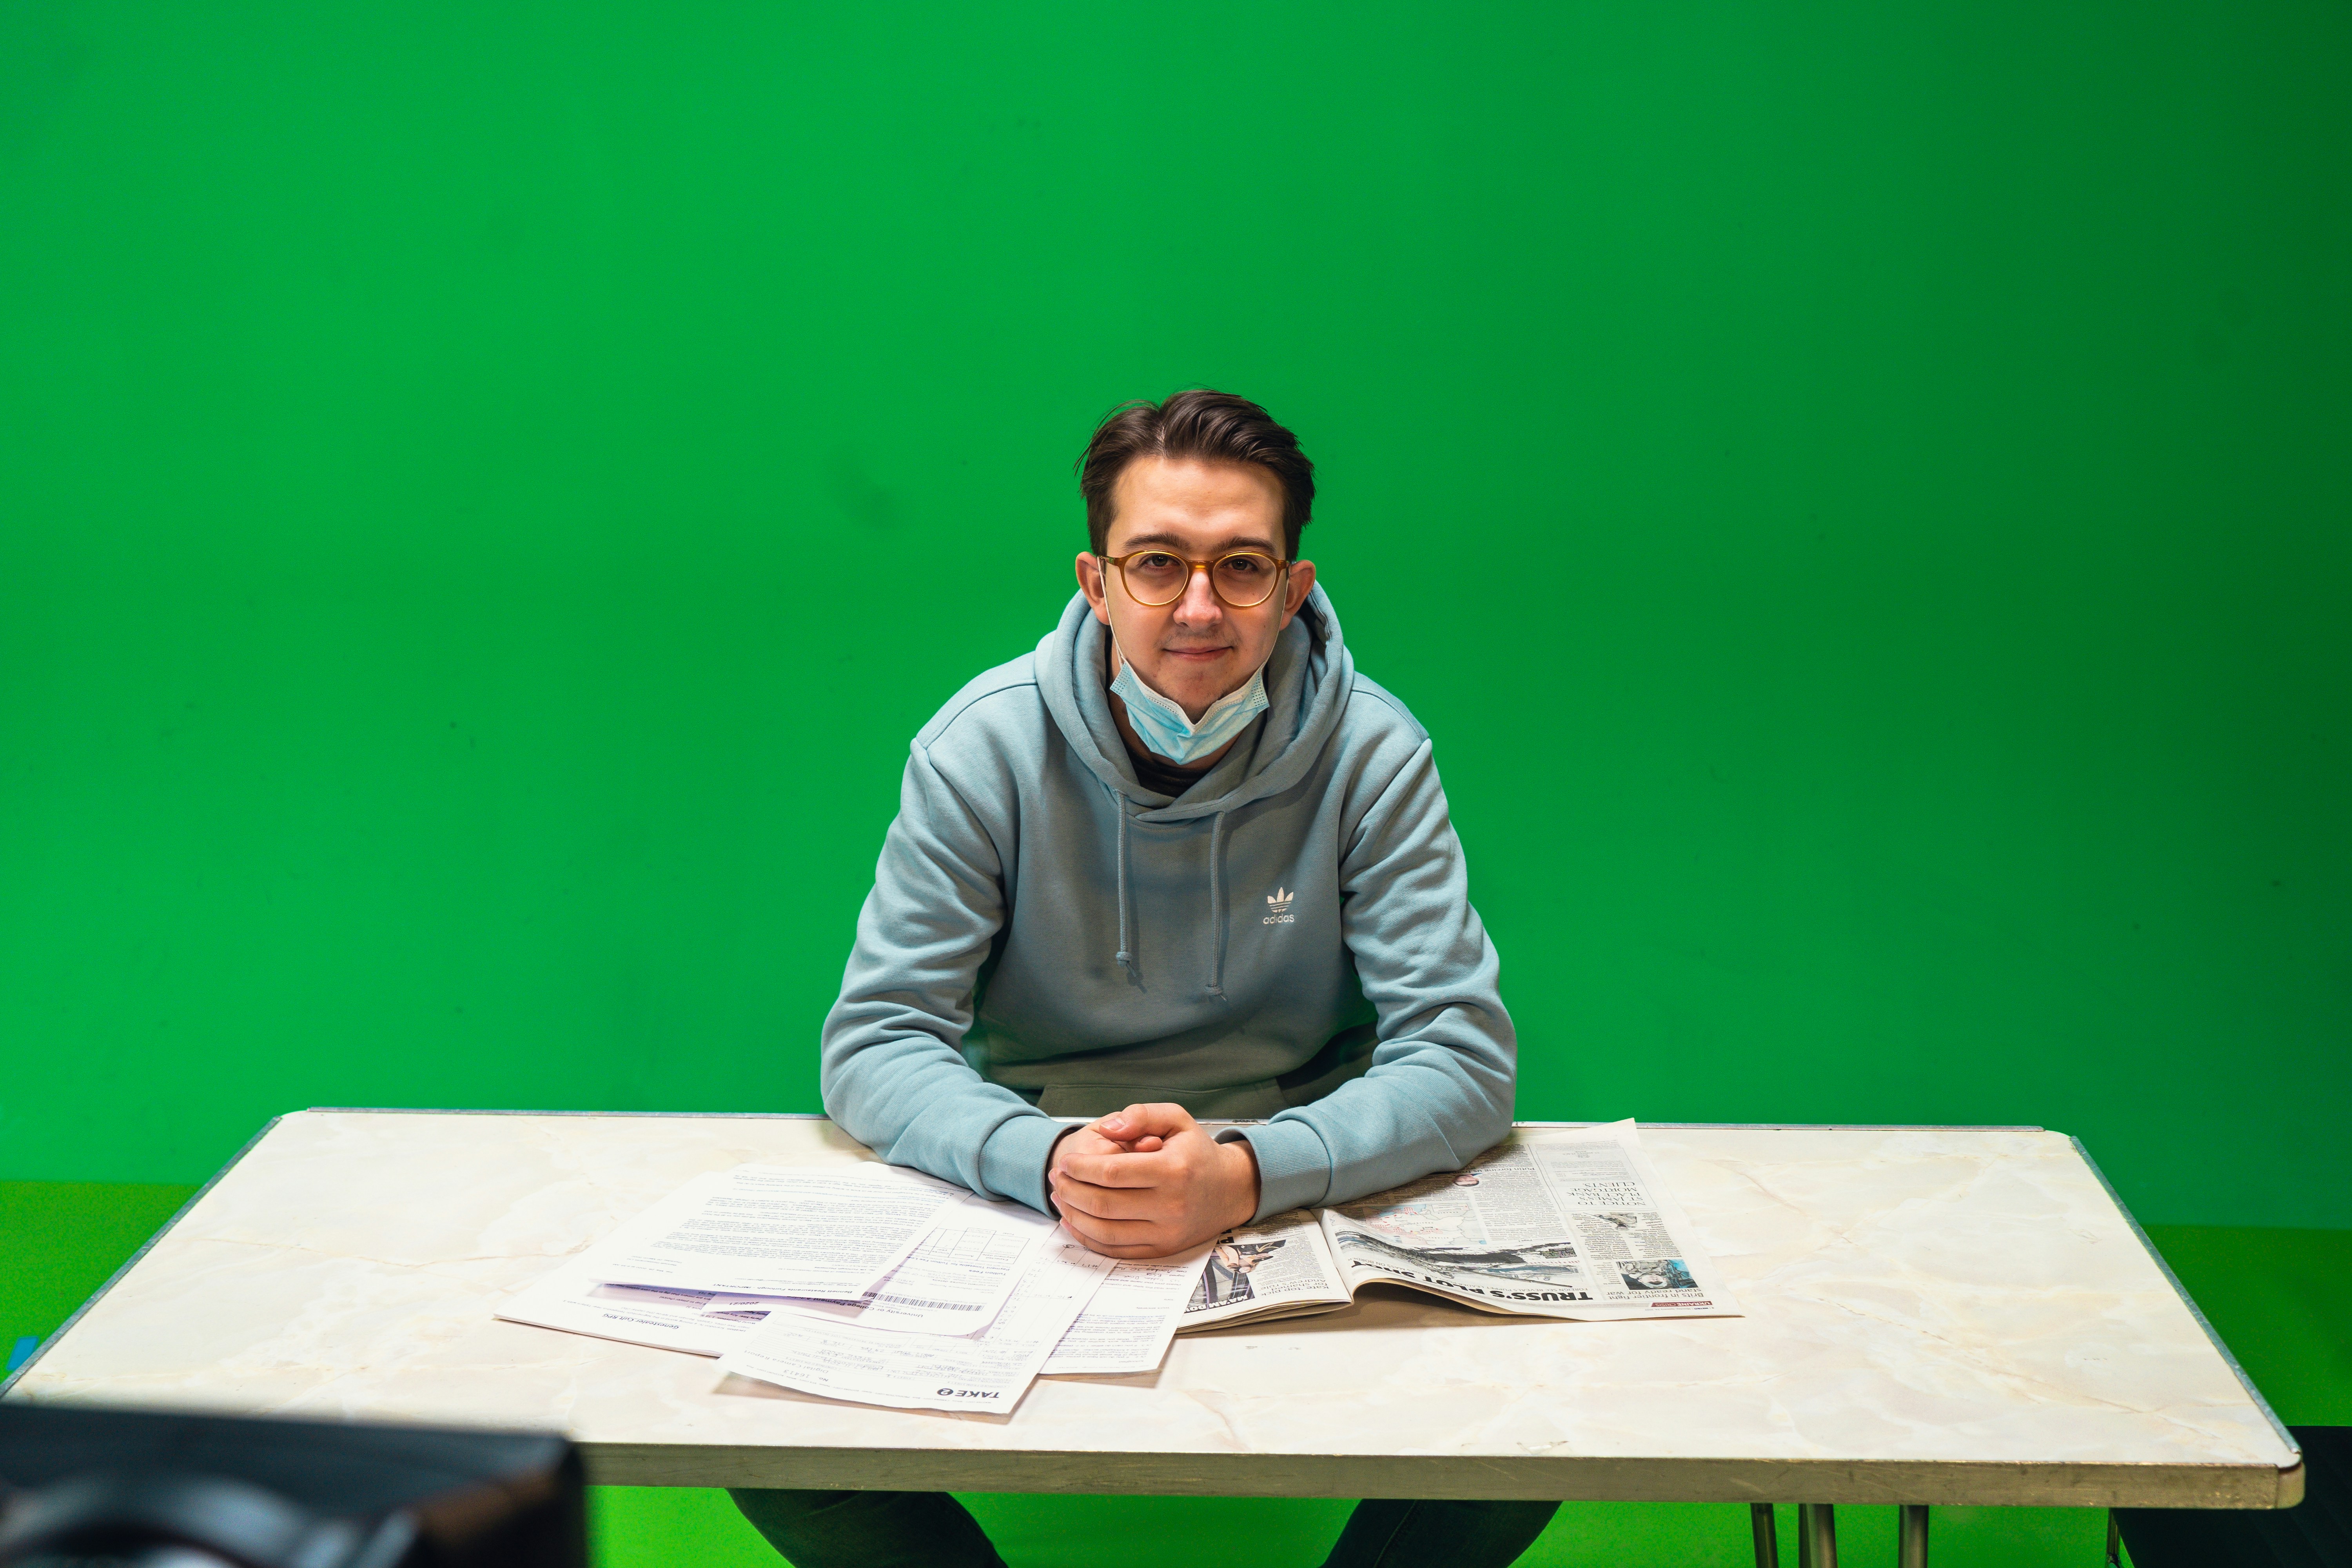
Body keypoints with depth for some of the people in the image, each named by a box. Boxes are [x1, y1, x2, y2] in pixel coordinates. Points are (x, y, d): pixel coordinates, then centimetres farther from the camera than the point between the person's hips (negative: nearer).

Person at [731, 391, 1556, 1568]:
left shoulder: (1370, 754, -9)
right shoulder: (983, 748, -8)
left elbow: (1462, 1054, -13)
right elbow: (874, 1044, -9)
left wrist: (1244, 1173, -32)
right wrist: (1048, 1159, -31)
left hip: (1302, 1203, 0)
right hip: (1021, 1208, 0)